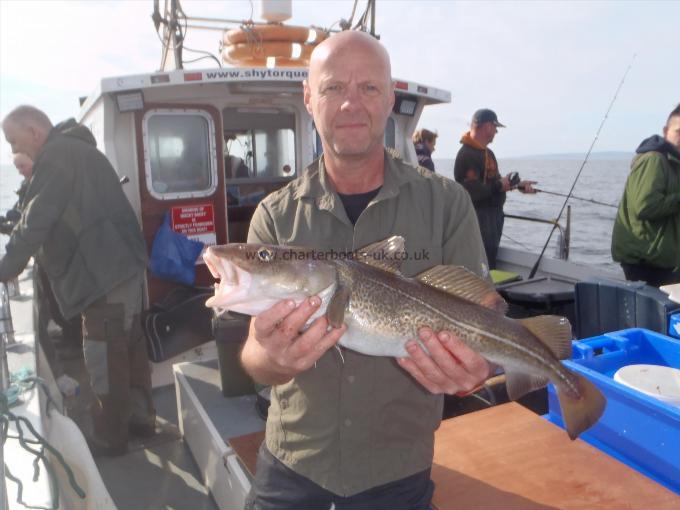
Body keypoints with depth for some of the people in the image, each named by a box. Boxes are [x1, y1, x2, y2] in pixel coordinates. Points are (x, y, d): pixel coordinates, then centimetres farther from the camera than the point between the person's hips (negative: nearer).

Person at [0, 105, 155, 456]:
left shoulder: (57, 154, -11)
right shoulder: (76, 150, 21)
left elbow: (37, 221, -16)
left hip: (106, 272, -10)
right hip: (121, 265, 10)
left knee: (105, 358, -1)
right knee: (128, 346, 17)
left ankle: (108, 437, 11)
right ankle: (139, 416, 29)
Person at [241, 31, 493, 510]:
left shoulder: (446, 203, -9)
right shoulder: (275, 216, -7)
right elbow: (254, 359, -10)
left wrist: (467, 369, -30)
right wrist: (274, 357, -33)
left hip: (398, 469, 0)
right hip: (293, 461, 1)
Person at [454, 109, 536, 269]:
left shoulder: (487, 153, 16)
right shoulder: (467, 154, -18)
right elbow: (470, 191, -27)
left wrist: (518, 184, 18)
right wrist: (499, 186, -22)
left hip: (493, 217, 11)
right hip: (479, 220, -11)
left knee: (491, 263, 17)